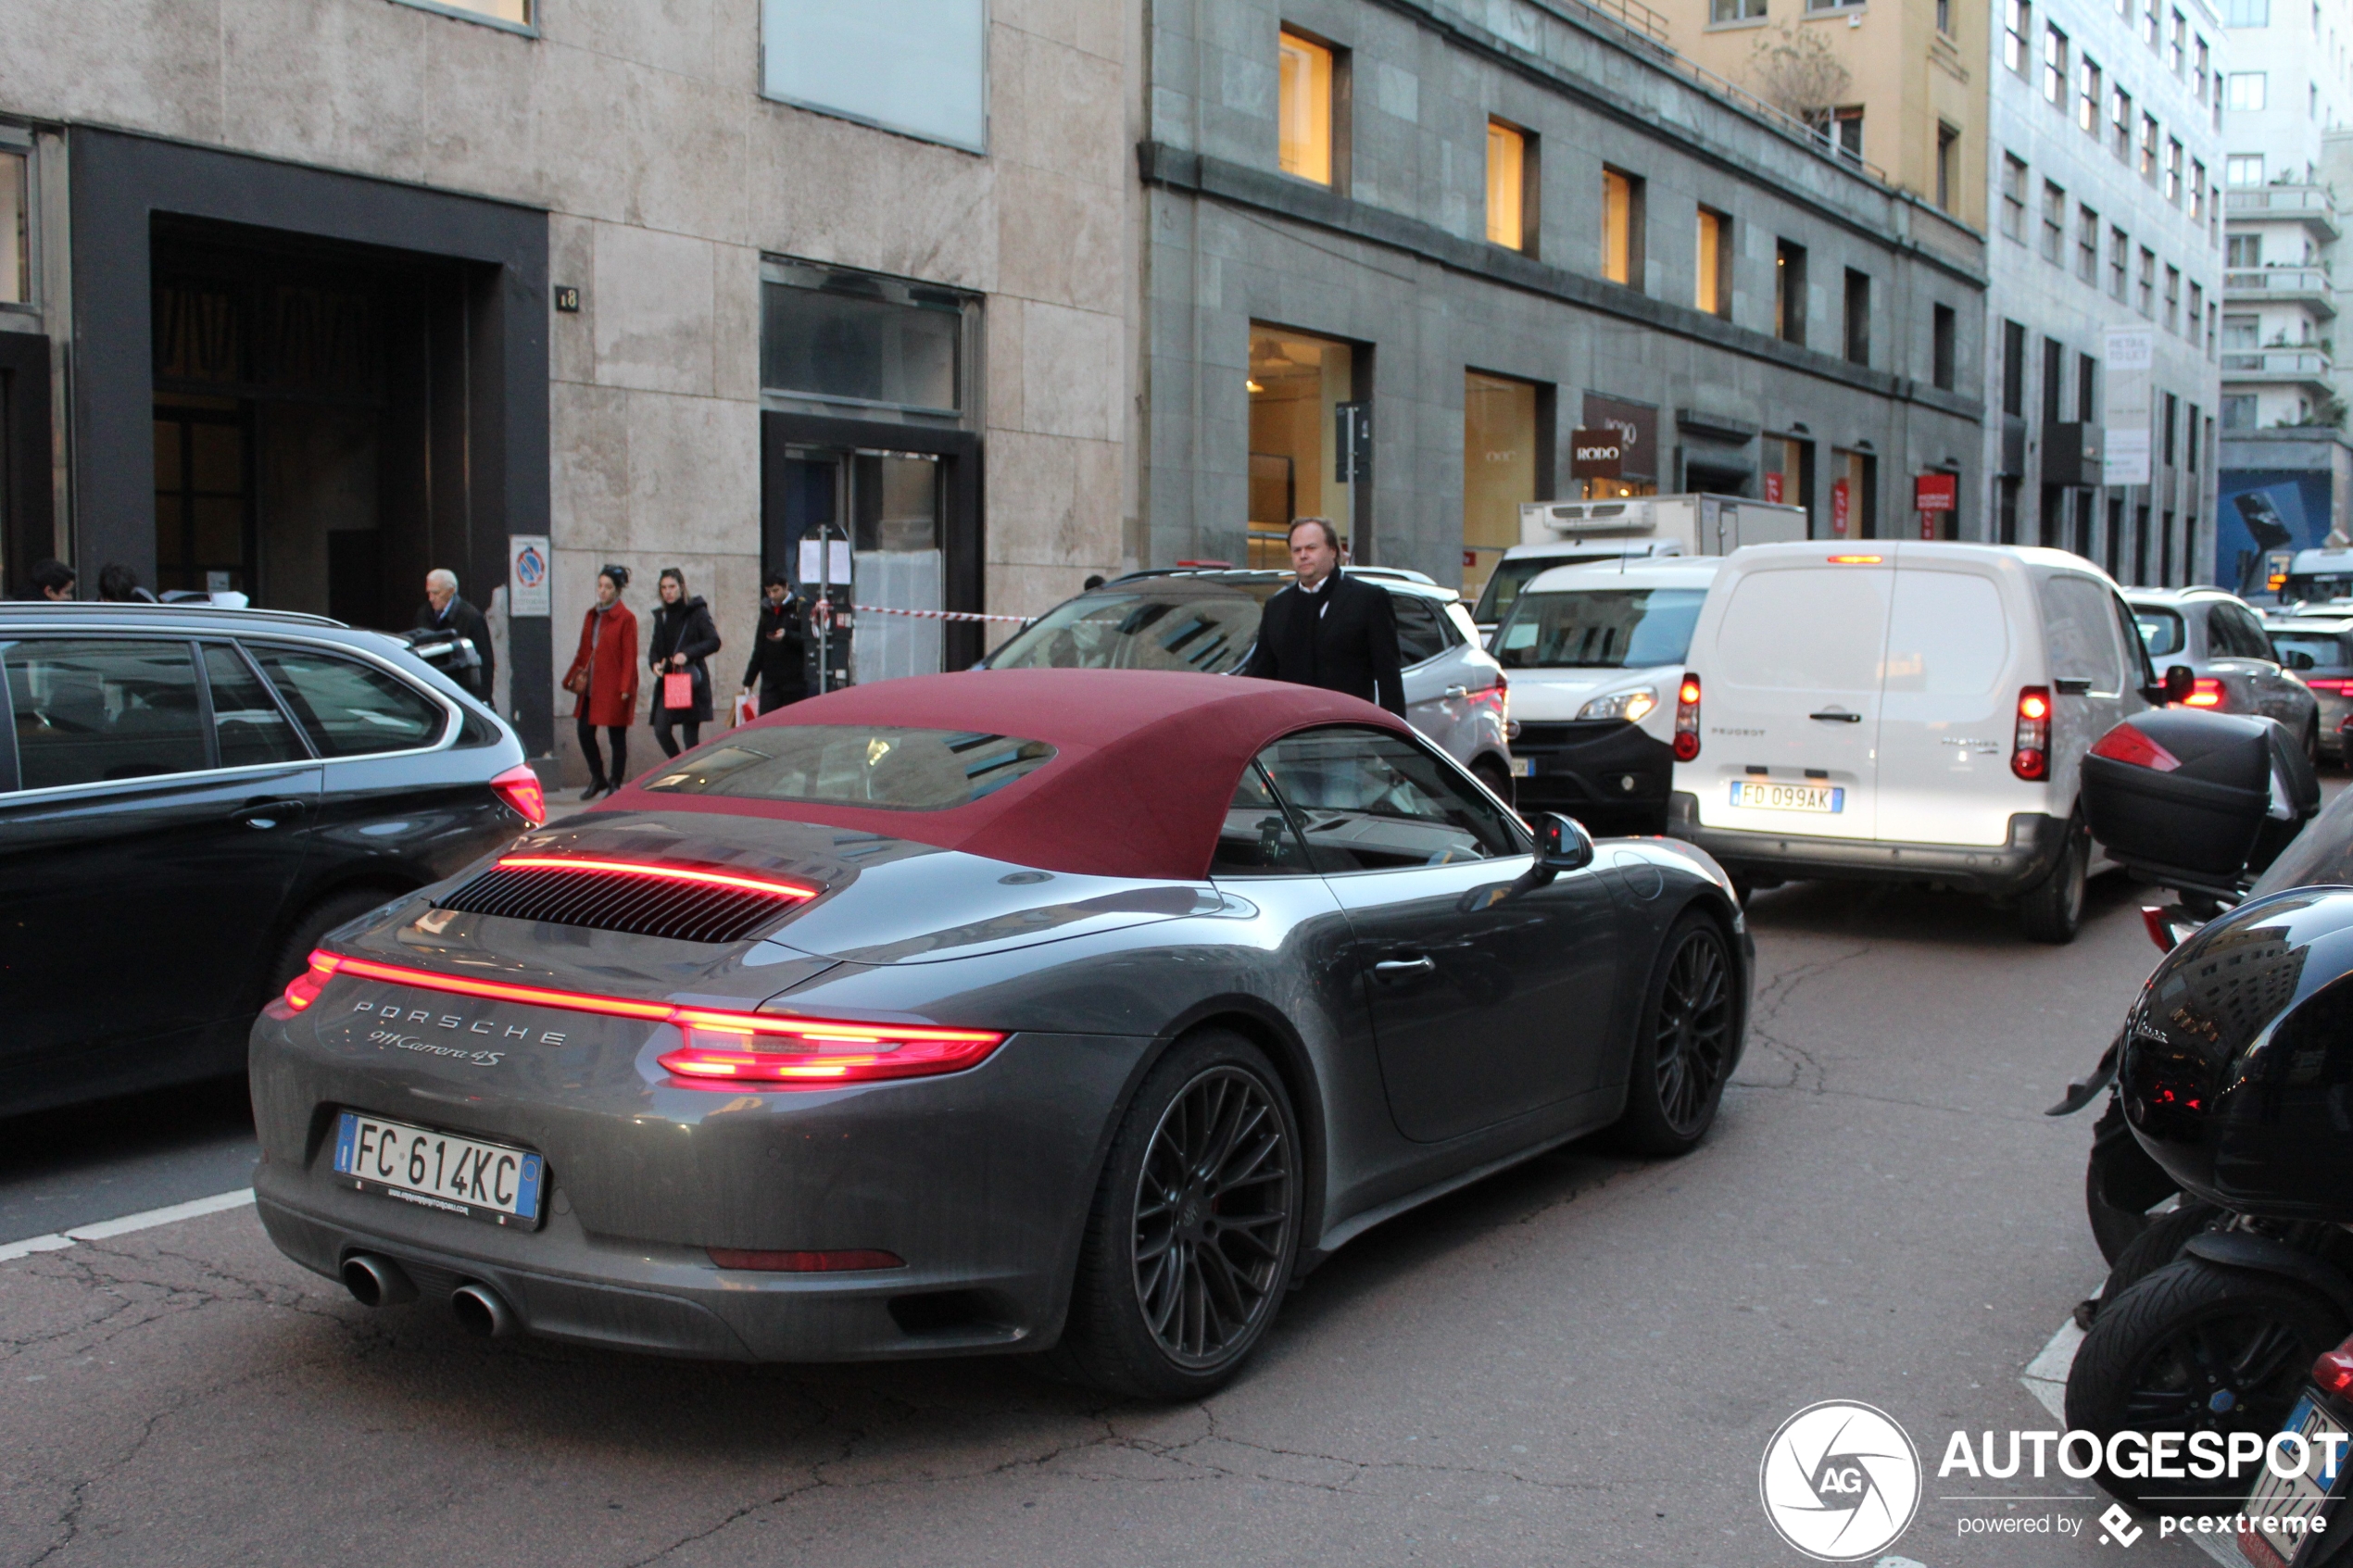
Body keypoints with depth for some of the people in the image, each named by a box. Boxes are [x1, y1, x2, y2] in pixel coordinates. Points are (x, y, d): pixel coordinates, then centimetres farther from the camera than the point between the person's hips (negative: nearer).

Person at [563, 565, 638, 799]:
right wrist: (574, 677, 7)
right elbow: (584, 651, 16)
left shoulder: (626, 618, -7)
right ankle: (598, 779, 23)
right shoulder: (591, 616, 11)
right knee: (584, 732, 5)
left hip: (614, 688, -6)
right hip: (591, 687, 6)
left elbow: (629, 656, -10)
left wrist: (625, 688, -15)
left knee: (617, 736, 2)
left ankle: (615, 785, 12)